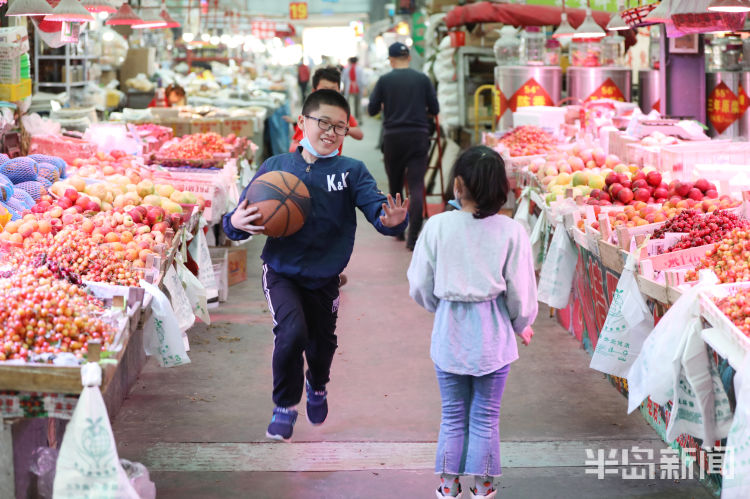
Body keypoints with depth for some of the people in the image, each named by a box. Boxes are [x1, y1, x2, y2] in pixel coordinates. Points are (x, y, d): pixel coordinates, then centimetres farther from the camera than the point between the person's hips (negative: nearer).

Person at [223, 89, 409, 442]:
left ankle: (317, 386, 55)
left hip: (324, 279, 2)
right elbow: (242, 215, -2)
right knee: (292, 331, -24)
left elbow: (377, 207, -19)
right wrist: (236, 223, -26)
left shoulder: (351, 172, -6)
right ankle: (285, 407, 0)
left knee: (321, 344, 16)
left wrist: (392, 220, -42)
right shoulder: (275, 167, -5)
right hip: (281, 273, -2)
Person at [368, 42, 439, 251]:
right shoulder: (422, 79, 1)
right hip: (419, 137, 0)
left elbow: (372, 110, 1)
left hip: (393, 137, 0)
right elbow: (434, 109, 4)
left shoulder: (385, 81, -1)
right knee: (416, 186, -4)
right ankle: (413, 236, -14)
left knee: (395, 185, 16)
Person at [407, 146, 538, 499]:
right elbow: (520, 293, -6)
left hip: (450, 334, 1)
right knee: (486, 417, 13)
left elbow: (419, 287, -3)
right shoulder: (511, 231, -12)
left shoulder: (438, 225, -11)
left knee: (453, 416, 15)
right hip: (492, 337, 0)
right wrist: (522, 326, 15)